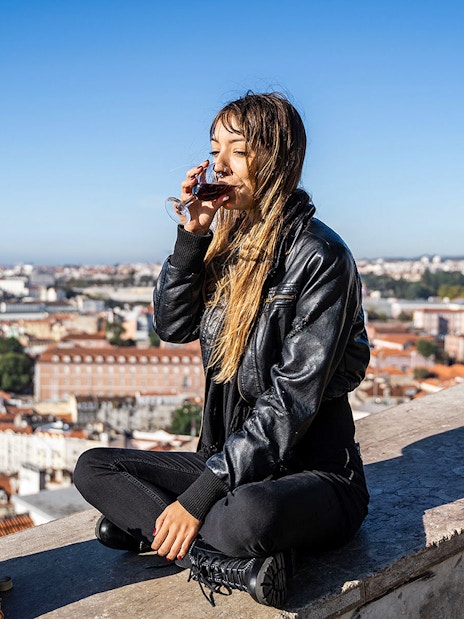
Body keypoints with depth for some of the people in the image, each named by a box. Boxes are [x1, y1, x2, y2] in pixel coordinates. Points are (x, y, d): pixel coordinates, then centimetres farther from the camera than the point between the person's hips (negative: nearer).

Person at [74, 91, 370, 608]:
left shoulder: (319, 256, -16)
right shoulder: (230, 241, 8)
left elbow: (292, 401, -20)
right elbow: (173, 326, 4)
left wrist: (198, 496, -22)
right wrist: (192, 236, -8)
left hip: (314, 472, -7)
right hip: (231, 462, 8)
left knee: (247, 514, -40)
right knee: (93, 467, -6)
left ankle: (145, 522, -12)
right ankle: (236, 563, -17)